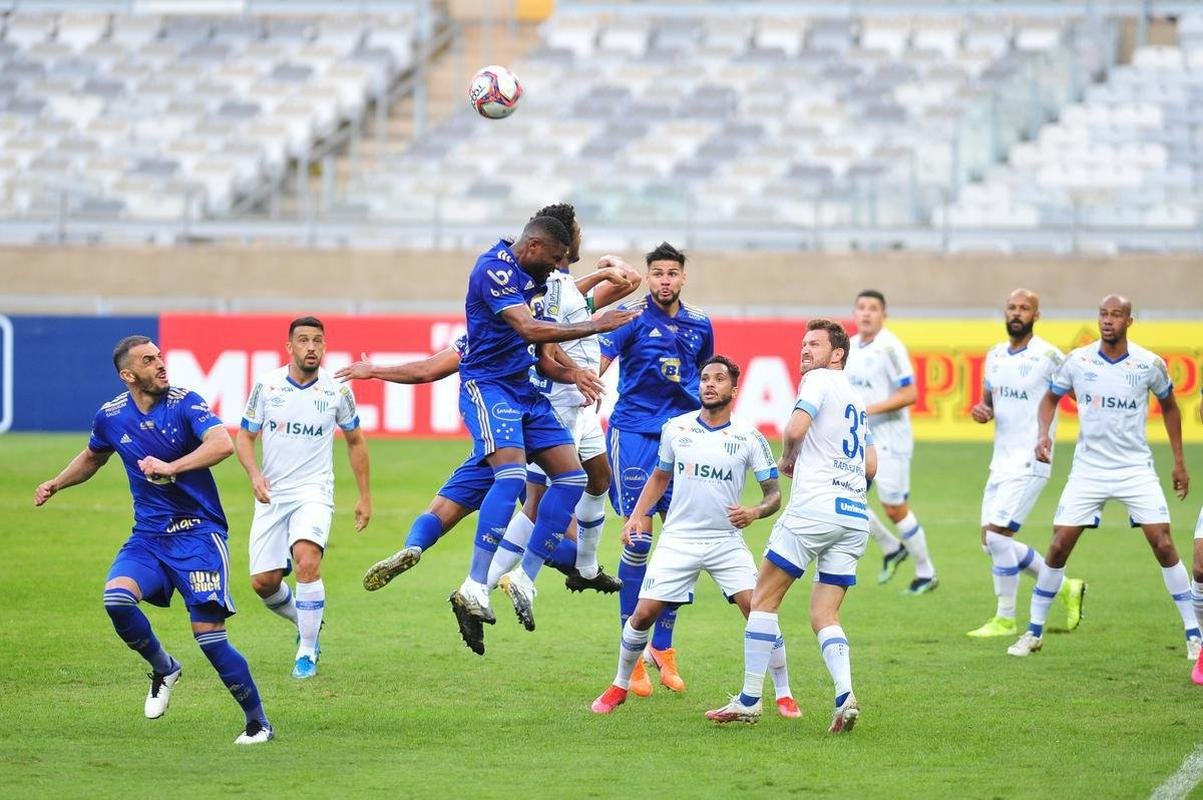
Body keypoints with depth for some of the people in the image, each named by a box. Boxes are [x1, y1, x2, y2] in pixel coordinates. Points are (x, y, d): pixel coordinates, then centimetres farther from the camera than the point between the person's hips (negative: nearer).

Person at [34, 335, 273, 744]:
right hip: (148, 537, 4)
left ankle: (258, 722, 5)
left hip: (198, 531, -4)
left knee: (209, 633, -12)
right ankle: (163, 669, 4)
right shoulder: (111, 417, 3)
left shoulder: (185, 403, -11)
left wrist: (169, 467, -35)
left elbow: (222, 444, -28)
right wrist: (55, 484, 16)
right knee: (116, 598, -24)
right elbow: (92, 457, 26)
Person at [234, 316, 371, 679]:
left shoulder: (336, 390, -2)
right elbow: (244, 436, 6)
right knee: (263, 581, -1)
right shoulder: (267, 385, -2)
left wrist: (365, 497, 12)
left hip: (313, 492, -2)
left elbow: (355, 441, 12)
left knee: (307, 561, -27)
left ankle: (307, 653, -14)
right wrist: (254, 475, -13)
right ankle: (306, 622, 32)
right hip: (272, 495, 2)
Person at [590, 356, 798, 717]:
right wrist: (636, 517, 8)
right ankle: (620, 686, 18)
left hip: (727, 541, -2)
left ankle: (784, 695, -3)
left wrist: (754, 512, -22)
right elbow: (660, 476, 19)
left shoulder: (749, 438, -3)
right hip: (678, 538, 2)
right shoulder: (675, 429, 3)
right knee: (644, 614, -4)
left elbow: (774, 494, -1)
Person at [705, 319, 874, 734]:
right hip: (856, 515, 8)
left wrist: (789, 460, 3)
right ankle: (845, 696, -18)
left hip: (814, 508, -8)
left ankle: (749, 700, 2)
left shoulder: (819, 380, -1)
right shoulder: (855, 397, 23)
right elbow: (871, 465, 23)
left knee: (763, 599, 3)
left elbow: (795, 429, -16)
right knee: (823, 616, 5)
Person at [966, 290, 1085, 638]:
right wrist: (982, 410, -1)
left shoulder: (1048, 357, -11)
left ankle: (1005, 619, -1)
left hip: (1029, 463, -8)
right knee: (992, 541, 8)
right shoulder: (995, 355, 11)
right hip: (1001, 462, 8)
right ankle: (1065, 586, 24)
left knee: (997, 535, -14)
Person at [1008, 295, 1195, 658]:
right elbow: (1051, 397, 12)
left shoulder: (1150, 364, -6)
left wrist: (1179, 461, 11)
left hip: (1136, 468, -1)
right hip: (1088, 469, 1)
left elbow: (1169, 405, 11)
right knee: (1059, 545, -3)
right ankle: (1034, 632, 10)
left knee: (1163, 545, -10)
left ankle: (1194, 633, 0)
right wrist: (1043, 434, -7)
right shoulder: (1078, 361, -5)